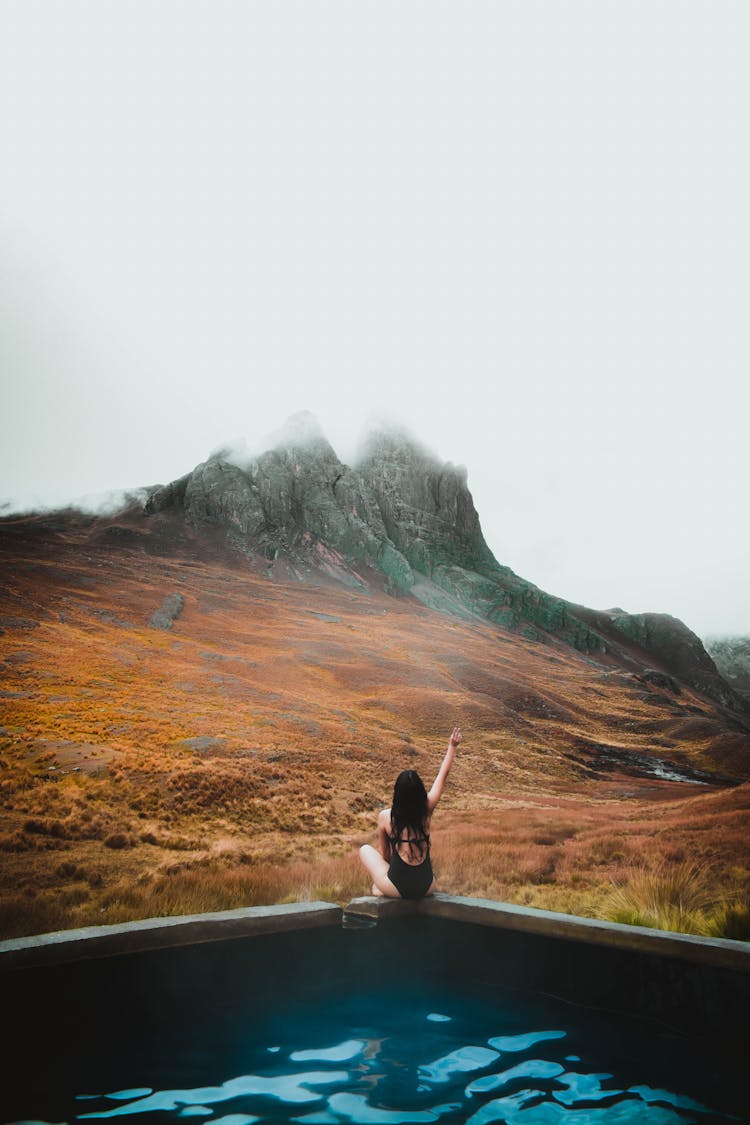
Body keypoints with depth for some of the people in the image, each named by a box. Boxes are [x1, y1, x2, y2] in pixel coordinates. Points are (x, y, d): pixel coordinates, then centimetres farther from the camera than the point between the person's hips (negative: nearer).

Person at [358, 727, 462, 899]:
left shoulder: (385, 817, -10)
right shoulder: (427, 810, -5)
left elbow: (384, 854, 5)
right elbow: (443, 776, 7)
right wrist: (452, 747, 17)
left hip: (396, 889, -2)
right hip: (426, 887, 2)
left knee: (365, 849, 22)